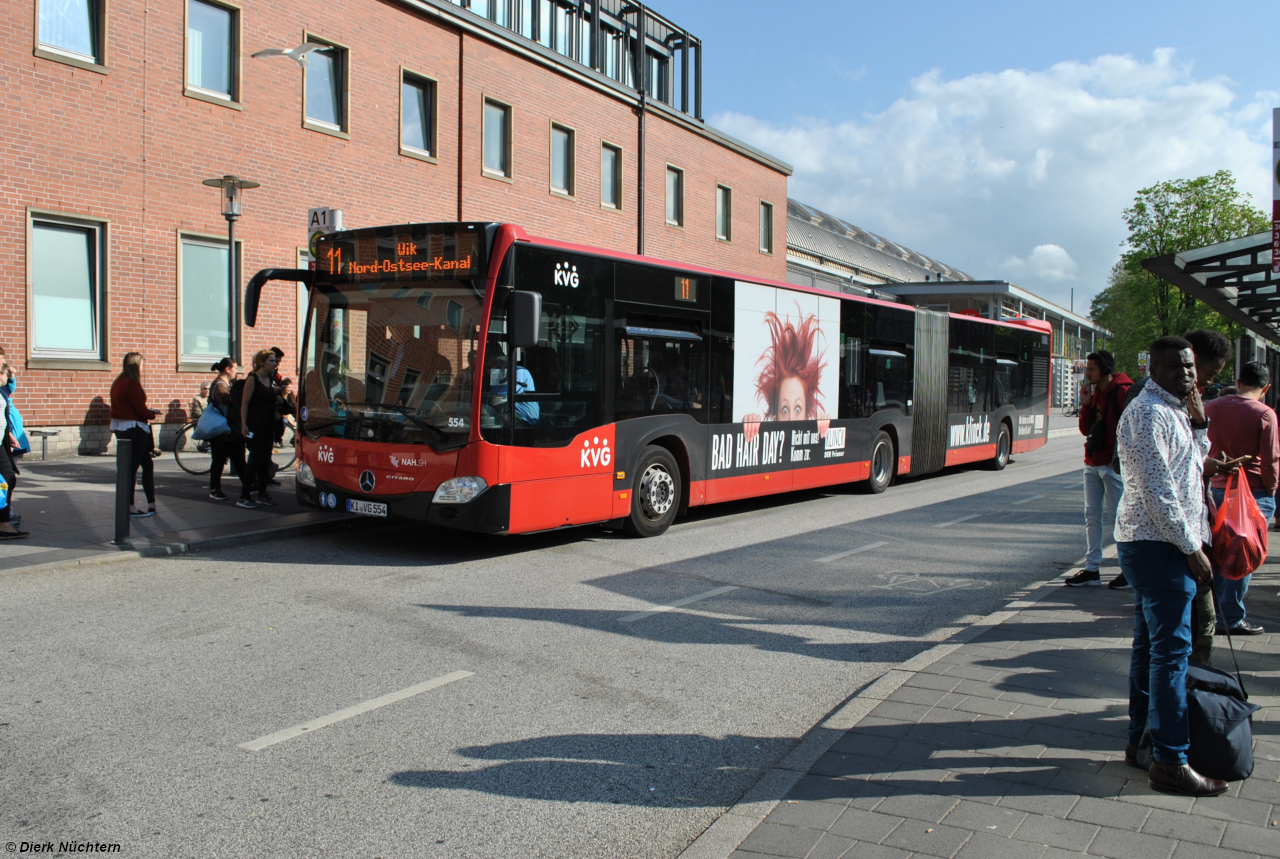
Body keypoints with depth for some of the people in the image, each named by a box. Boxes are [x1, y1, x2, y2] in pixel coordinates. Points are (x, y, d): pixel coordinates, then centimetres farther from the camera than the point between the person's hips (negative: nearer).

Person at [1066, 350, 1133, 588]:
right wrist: (1086, 404, 1)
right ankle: (1091, 569, 12)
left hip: (1113, 465, -8)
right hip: (1092, 463, 8)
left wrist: (1118, 457, -15)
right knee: (1092, 517, 8)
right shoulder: (1095, 393, 13)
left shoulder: (1122, 392, -12)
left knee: (1116, 518, -2)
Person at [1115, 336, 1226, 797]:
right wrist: (1192, 547, -17)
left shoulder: (1173, 411, 16)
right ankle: (1169, 761, -2)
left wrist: (1199, 422, 7)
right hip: (1158, 546, -10)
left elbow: (1193, 465, 20)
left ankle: (1140, 739, 24)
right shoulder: (1147, 414, -16)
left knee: (1150, 645, 14)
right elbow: (1157, 491, -20)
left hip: (1152, 546, 10)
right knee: (1171, 649, -8)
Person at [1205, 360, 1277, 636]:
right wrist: (1271, 489, 3)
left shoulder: (1211, 407, 3)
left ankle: (1212, 612, 24)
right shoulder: (1264, 414, -12)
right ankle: (1231, 618, 9)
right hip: (1252, 493, -5)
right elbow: (1271, 461, -11)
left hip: (1215, 489, 5)